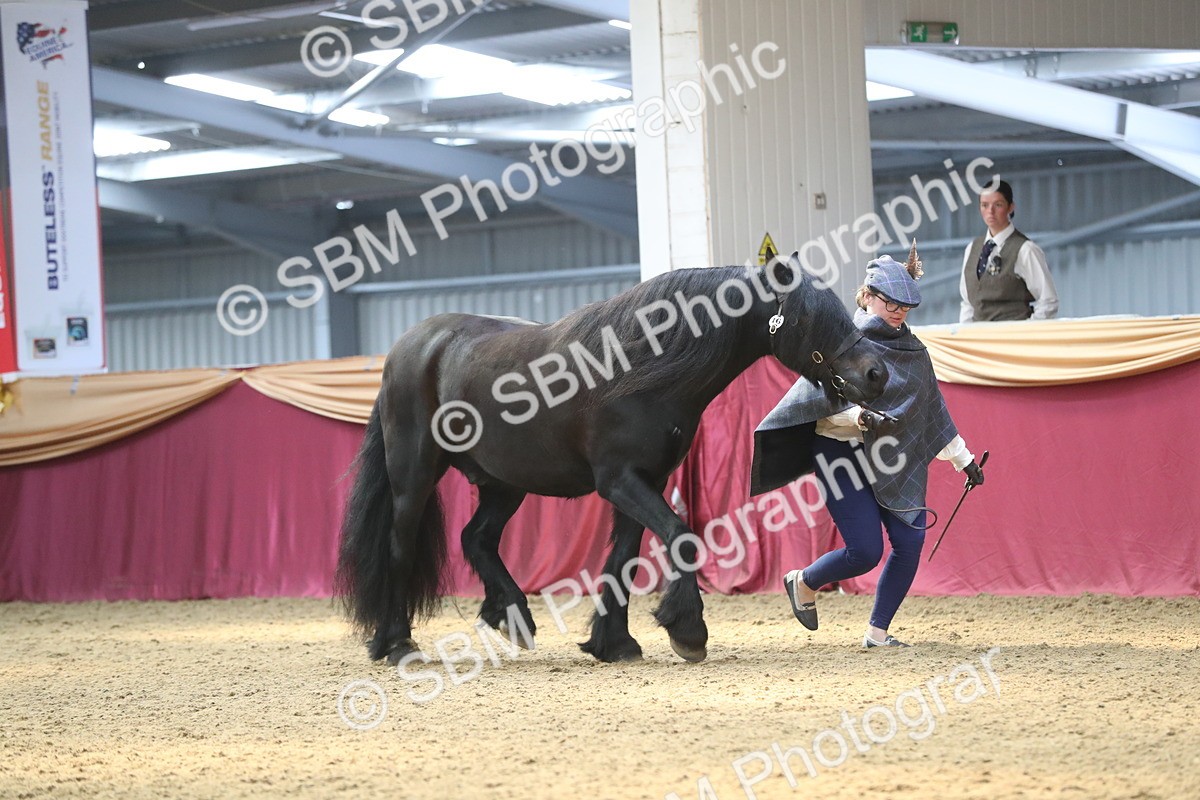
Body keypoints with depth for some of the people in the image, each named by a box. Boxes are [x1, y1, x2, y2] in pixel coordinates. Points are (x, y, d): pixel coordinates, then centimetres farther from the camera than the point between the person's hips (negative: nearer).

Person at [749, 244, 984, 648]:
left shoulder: (913, 352, 11)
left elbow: (933, 410, 20)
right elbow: (824, 400, -17)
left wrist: (963, 459, 20)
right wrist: (861, 417, -35)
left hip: (894, 461, 6)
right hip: (843, 455, -6)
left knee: (910, 542, -9)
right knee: (866, 550, -12)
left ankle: (877, 631, 6)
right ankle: (803, 583, 18)